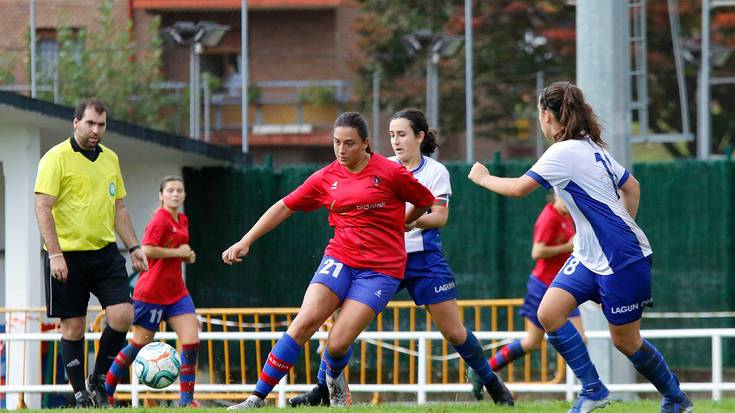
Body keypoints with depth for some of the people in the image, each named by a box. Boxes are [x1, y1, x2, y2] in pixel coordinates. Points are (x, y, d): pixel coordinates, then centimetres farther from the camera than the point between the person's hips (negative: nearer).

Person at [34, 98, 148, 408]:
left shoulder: (110, 159, 12)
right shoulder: (57, 158, -7)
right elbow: (43, 208, -13)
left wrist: (134, 247, 13)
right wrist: (55, 254, -20)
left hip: (105, 252, 5)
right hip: (68, 255, -5)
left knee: (122, 315, -9)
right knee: (73, 326, 0)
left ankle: (98, 380, 11)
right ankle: (81, 396, 8)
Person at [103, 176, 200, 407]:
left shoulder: (182, 221, 12)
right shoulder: (160, 220, -14)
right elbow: (147, 250, -24)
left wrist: (187, 255, 7)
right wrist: (178, 252, -18)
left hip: (176, 291, 7)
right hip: (152, 291, -7)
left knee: (191, 342, -7)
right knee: (140, 344, 0)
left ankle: (186, 399, -3)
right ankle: (105, 391, 15)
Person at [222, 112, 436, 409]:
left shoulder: (389, 173, -6)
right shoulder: (326, 178, 5)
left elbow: (425, 202, 7)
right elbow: (285, 207, 12)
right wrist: (246, 241, 8)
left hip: (381, 269, -3)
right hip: (339, 258, 3)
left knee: (338, 343, -13)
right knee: (305, 320, -18)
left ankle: (334, 377, 25)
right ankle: (257, 398, -16)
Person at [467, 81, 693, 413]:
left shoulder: (564, 152, -17)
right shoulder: (592, 147, 10)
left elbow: (518, 188, -14)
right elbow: (631, 186, 20)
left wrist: (483, 178, 3)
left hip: (622, 260, -9)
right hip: (590, 256, 9)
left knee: (625, 340, 1)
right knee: (548, 313, -4)